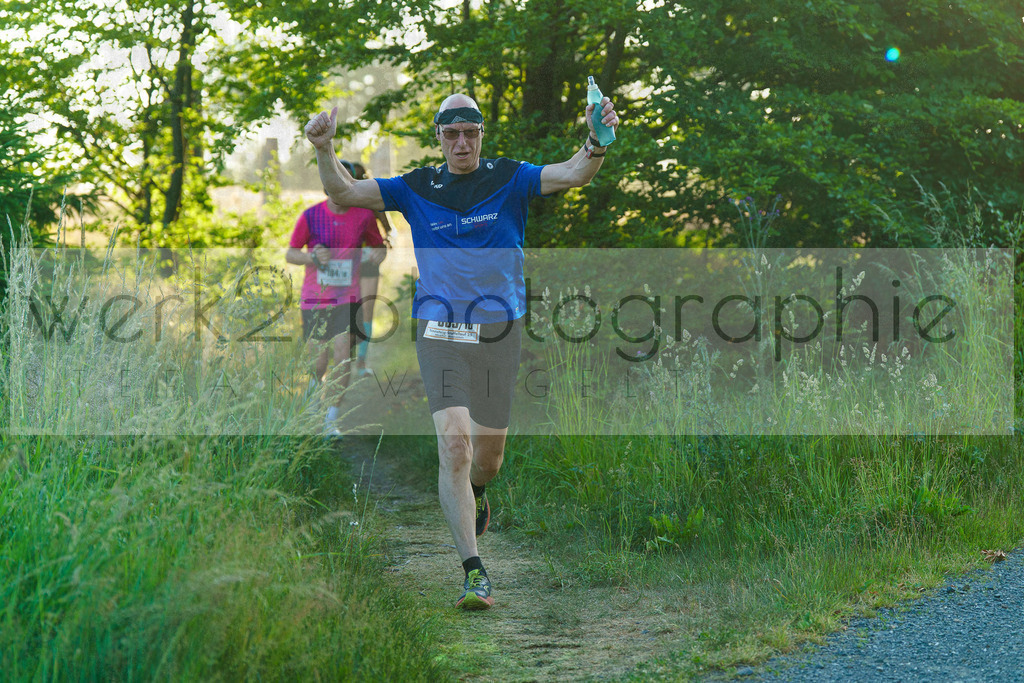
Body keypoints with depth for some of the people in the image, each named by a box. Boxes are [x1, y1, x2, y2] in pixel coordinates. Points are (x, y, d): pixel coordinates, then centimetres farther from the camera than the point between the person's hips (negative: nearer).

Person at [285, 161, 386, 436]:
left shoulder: (364, 216, 0)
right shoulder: (311, 216, -4)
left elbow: (378, 245, 16)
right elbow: (290, 253, 3)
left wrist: (379, 253, -8)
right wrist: (313, 256, -17)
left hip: (347, 299, 0)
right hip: (314, 299, 0)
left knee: (343, 359, -13)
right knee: (318, 362, 4)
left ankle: (331, 421, -6)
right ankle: (315, 383, 41)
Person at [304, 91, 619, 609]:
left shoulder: (508, 179, 2)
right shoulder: (417, 188, 5)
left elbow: (571, 176, -13)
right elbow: (344, 193, 2)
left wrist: (596, 144, -34)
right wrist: (324, 150, -16)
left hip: (499, 333, 1)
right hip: (440, 333, -1)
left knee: (488, 455, 11)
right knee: (454, 445, -16)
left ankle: (474, 494, 50)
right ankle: (473, 572, -15)